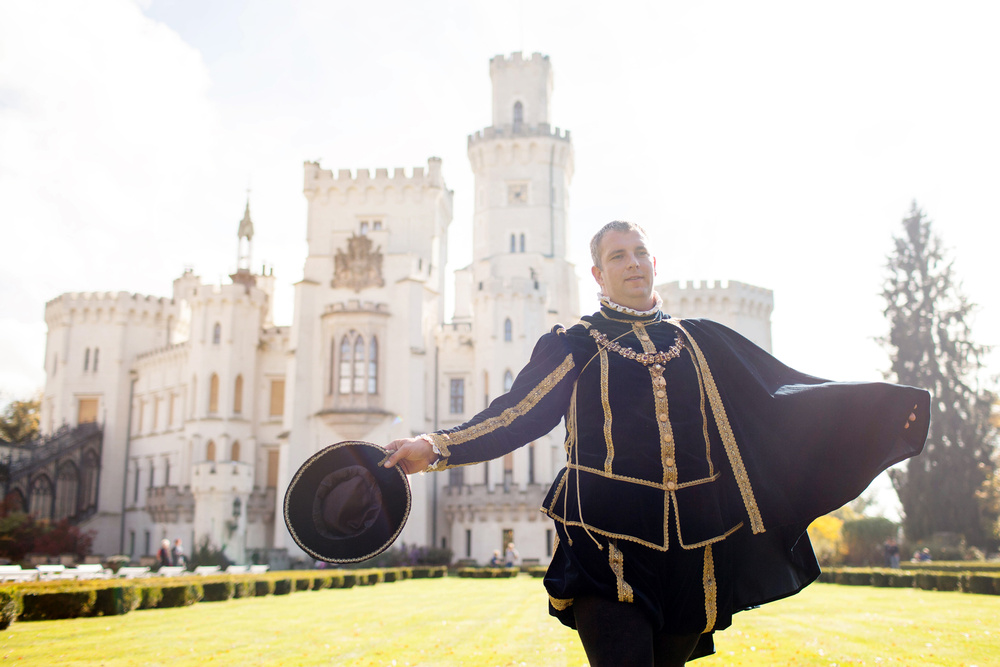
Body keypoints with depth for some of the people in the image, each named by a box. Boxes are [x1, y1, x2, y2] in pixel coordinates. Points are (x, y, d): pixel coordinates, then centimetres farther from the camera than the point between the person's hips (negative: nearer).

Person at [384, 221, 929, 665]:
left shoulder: (701, 342, 15)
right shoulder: (573, 345, 8)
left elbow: (782, 396, 15)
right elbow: (515, 414, 1)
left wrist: (883, 404, 11)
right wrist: (436, 448, -13)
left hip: (691, 548, 3)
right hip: (606, 545, -3)